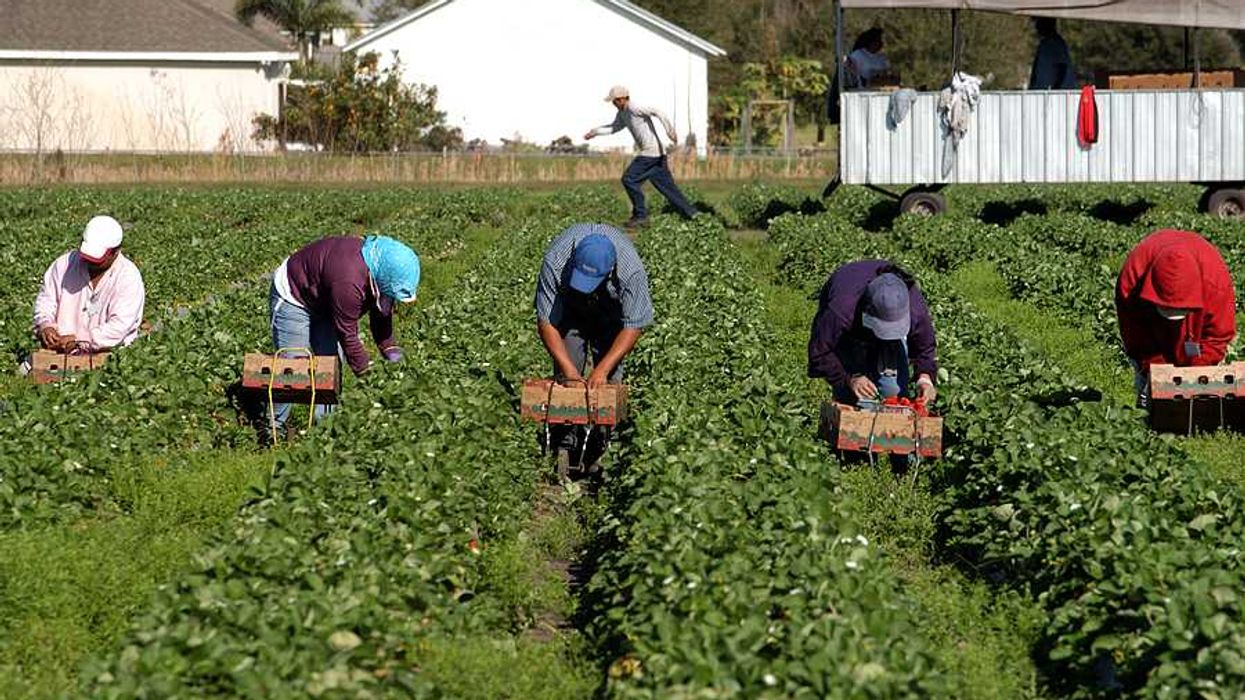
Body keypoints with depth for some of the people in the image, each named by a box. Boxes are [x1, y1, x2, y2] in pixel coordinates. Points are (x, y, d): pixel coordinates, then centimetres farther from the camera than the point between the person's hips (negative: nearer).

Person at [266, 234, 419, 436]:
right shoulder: (348, 282, -42)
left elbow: (381, 312, 3)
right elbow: (347, 334, -30)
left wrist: (390, 349, -1)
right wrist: (365, 371, -22)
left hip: (322, 303, 9)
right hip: (292, 297, -9)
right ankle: (274, 426, -2)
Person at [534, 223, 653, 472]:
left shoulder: (632, 270, -39)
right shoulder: (555, 262, -39)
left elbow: (633, 326, -30)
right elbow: (546, 322, -30)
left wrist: (602, 369, -37)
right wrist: (568, 369, -37)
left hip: (611, 310, 0)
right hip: (569, 308, 0)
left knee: (610, 377, -13)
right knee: (566, 376, -13)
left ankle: (602, 442, -9)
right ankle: (566, 442, -10)